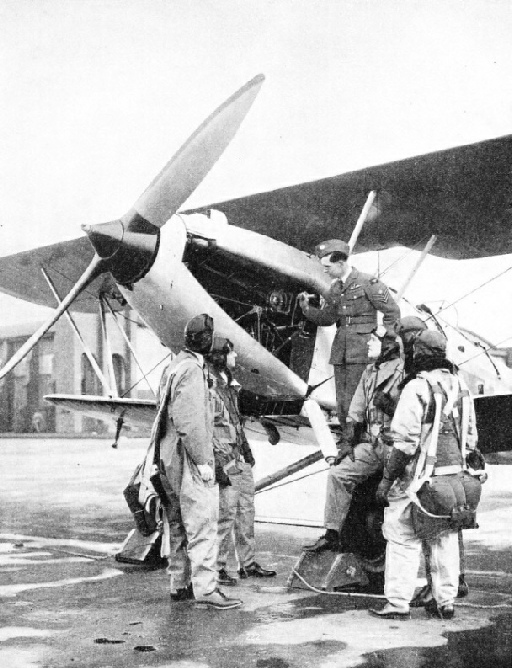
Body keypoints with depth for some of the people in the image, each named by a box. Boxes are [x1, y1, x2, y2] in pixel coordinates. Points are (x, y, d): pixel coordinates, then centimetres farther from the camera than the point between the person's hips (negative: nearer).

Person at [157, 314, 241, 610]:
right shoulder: (192, 369, -16)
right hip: (189, 459, -10)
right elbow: (189, 422, -22)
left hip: (172, 461, 10)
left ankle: (180, 585, 22)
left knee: (178, 524, 14)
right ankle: (205, 587, -7)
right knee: (202, 522, -8)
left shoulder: (175, 366, 16)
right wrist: (203, 461, -19)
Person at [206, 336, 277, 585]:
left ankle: (248, 563, 23)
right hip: (224, 461, -10)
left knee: (246, 511, 14)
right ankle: (217, 567, 4)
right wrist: (218, 464, -21)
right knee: (226, 514, -7)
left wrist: (247, 450, 22)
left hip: (241, 460, 10)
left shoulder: (229, 384, 15)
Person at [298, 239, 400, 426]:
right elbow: (326, 318, 15)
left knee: (353, 403, -11)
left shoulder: (368, 283, -6)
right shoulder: (335, 288, 15)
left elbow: (392, 311, -4)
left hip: (361, 350, -7)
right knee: (341, 403, 9)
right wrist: (306, 306, 2)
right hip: (340, 351, 7)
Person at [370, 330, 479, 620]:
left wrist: (387, 479, -10)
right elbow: (471, 436, 15)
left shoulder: (417, 388, -15)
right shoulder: (461, 386, 9)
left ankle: (398, 604, 5)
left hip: (421, 477, -7)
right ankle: (446, 602, 19)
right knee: (445, 539, 14)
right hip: (455, 476, 7)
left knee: (404, 541, 1)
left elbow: (406, 441, -17)